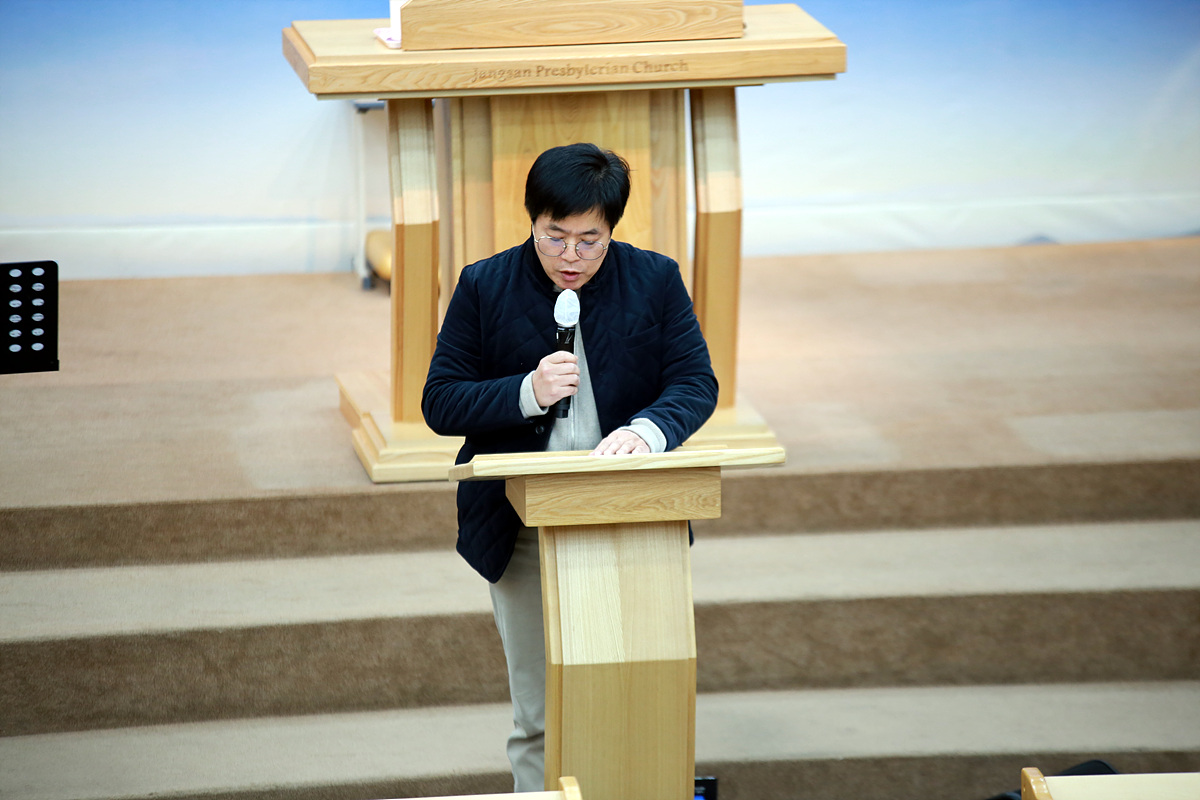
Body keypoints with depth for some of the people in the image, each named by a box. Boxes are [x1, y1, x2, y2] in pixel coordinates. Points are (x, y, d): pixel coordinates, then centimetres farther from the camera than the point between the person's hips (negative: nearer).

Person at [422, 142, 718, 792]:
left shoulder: (656, 281, 0)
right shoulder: (485, 288, -2)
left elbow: (696, 384, -3)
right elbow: (440, 403, -3)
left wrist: (645, 431, -25)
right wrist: (527, 393, -20)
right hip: (524, 536, 0)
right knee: (539, 718, 7)